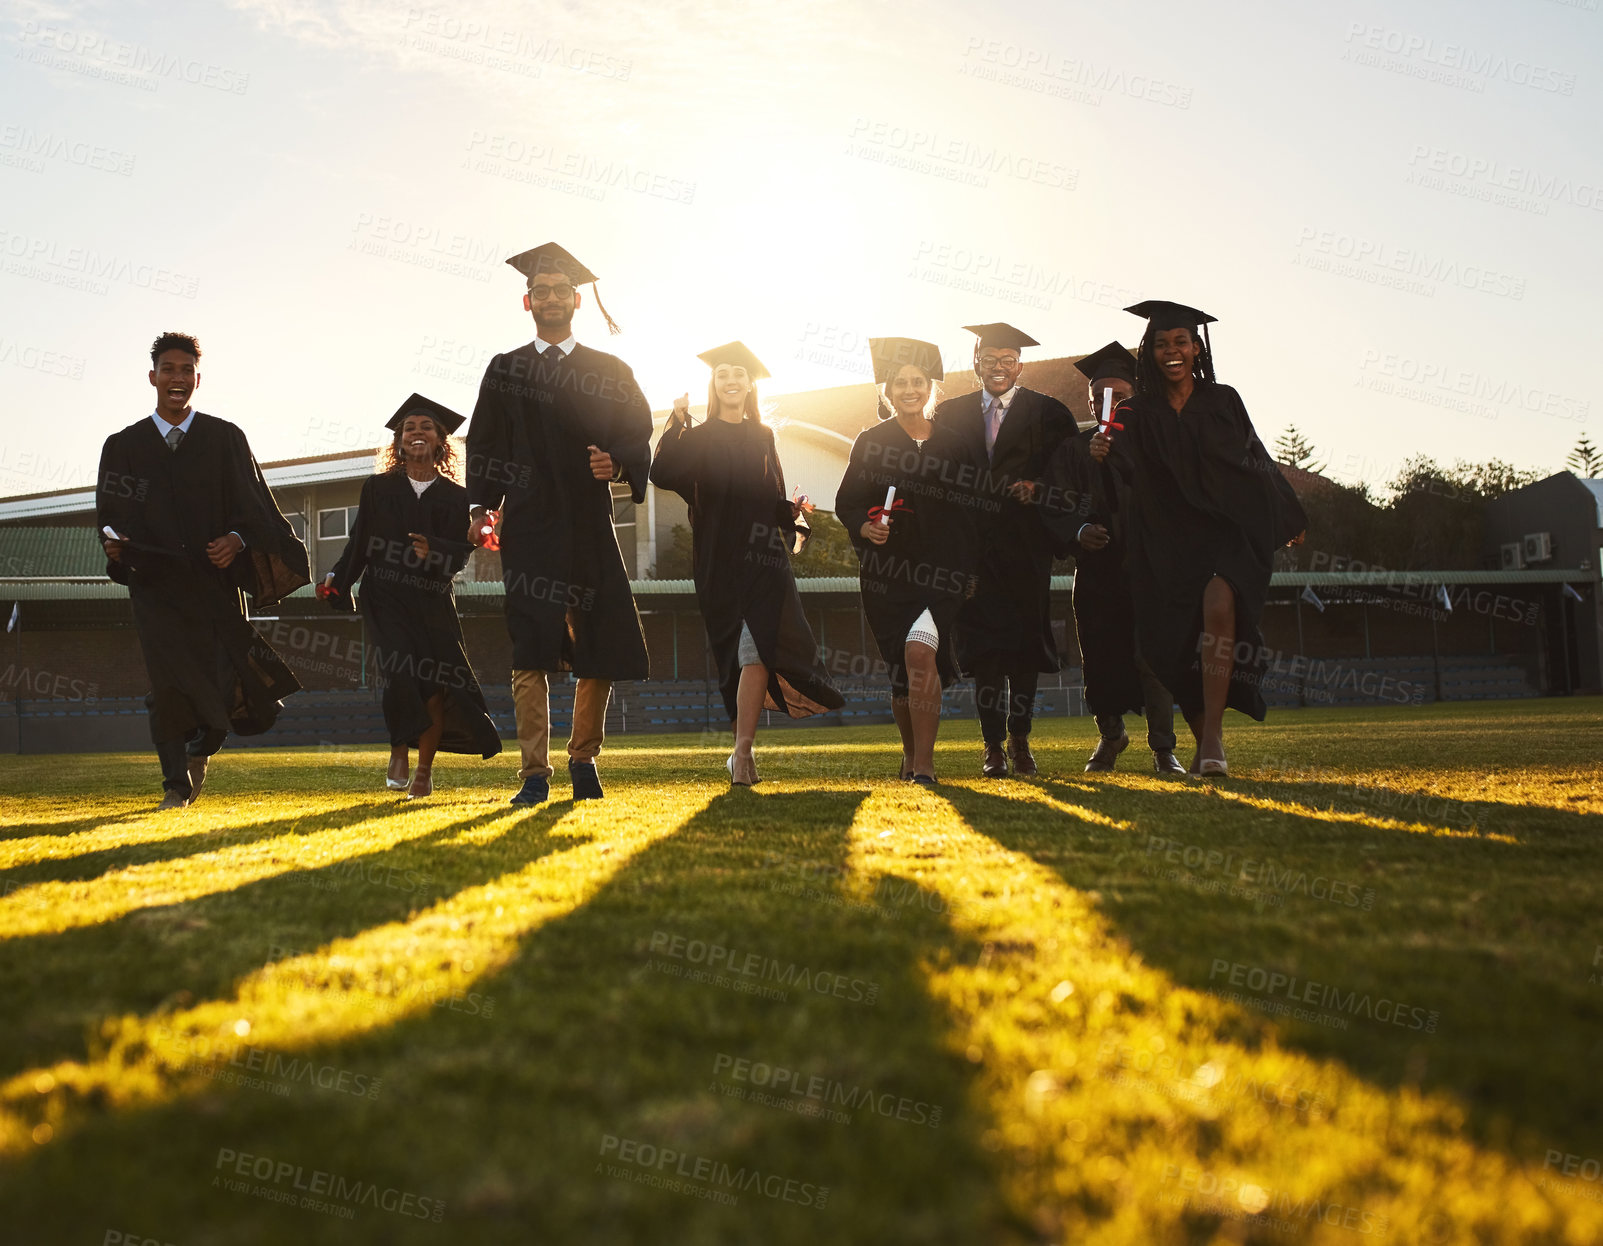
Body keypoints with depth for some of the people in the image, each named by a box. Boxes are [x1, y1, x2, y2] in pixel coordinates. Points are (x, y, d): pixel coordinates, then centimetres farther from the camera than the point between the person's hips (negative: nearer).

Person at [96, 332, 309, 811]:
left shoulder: (226, 439, 6)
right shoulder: (123, 446, 9)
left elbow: (252, 503, 4)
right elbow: (108, 511, 11)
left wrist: (237, 538, -15)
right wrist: (113, 540, -11)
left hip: (215, 578, 0)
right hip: (155, 582, 0)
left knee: (223, 676, -6)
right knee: (168, 680, -6)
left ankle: (201, 749, 25)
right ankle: (176, 785, 3)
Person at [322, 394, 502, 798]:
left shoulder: (455, 497, 10)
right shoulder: (378, 488, 10)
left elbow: (461, 552, 1)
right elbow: (358, 543, 9)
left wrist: (433, 551, -19)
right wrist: (337, 582, -3)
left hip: (432, 602, 1)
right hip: (386, 597, -1)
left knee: (436, 685, -5)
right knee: (401, 670, -22)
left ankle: (425, 769, 10)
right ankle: (399, 752, -6)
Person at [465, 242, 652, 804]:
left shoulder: (610, 372, 14)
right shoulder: (504, 371, 14)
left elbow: (639, 436, 7)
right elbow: (485, 446, 9)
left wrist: (618, 464, -15)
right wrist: (481, 506, -4)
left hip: (589, 526, 1)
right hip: (528, 526, -1)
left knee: (601, 648, 0)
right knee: (530, 650, -9)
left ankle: (583, 758, 17)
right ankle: (534, 772, -9)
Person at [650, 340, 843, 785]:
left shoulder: (762, 438, 15)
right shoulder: (698, 439, 6)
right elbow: (663, 474, -11)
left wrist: (793, 516, -3)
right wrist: (676, 422, -18)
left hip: (763, 556, 1)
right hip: (719, 561, -1)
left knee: (756, 650, -16)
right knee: (740, 654, 2)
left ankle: (743, 751, -19)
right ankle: (743, 750, 14)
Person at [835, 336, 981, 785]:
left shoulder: (954, 445, 9)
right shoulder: (871, 443, 6)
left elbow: (970, 512, 12)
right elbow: (846, 502, 4)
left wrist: (971, 571, 7)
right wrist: (865, 527, -17)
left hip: (941, 569, -1)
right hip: (888, 571, 1)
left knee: (920, 651, -21)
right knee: (901, 667, 3)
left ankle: (923, 764, -19)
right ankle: (911, 753, 28)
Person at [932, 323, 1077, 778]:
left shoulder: (1049, 413, 8)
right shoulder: (951, 415, 14)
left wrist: (1040, 488, -15)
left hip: (1025, 543, -1)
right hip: (974, 542, 1)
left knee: (1025, 638, -2)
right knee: (984, 642, -4)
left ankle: (1020, 739, 9)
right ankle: (993, 745, -1)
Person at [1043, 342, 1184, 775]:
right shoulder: (1075, 449, 7)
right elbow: (1055, 510, -1)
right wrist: (1077, 533, -19)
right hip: (1097, 570, 2)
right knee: (1100, 656, 7)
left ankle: (1162, 748, -4)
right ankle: (1110, 734, 31)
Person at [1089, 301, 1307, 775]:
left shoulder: (1222, 402, 7)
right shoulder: (1139, 414, 7)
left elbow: (1256, 461, 16)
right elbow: (1129, 473, -6)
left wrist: (1289, 518, 23)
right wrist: (1105, 455, -29)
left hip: (1227, 528, -2)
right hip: (1167, 541, 2)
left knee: (1218, 605, -29)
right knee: (1178, 648, 1)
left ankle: (1213, 735, -27)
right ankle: (1205, 744, 21)